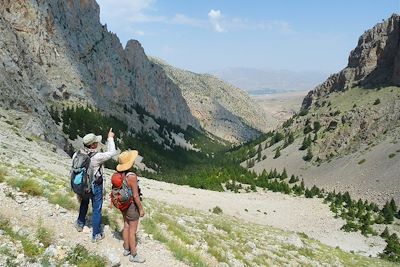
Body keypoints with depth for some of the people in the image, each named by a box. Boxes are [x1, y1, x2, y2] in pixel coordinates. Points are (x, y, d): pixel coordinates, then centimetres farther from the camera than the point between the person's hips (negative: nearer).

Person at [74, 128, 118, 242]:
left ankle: (80, 224, 51)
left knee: (84, 203, 31)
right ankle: (96, 235, 22)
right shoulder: (96, 157, -31)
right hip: (95, 187, -6)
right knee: (96, 210, 10)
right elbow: (111, 153, -19)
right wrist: (110, 138, -9)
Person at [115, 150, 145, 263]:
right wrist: (141, 209, -13)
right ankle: (133, 255, 22)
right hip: (132, 205, -8)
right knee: (132, 230, 7)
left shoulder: (120, 173, -6)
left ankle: (126, 249, 39)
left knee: (126, 226, 22)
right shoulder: (132, 176, -30)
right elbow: (135, 196, -24)